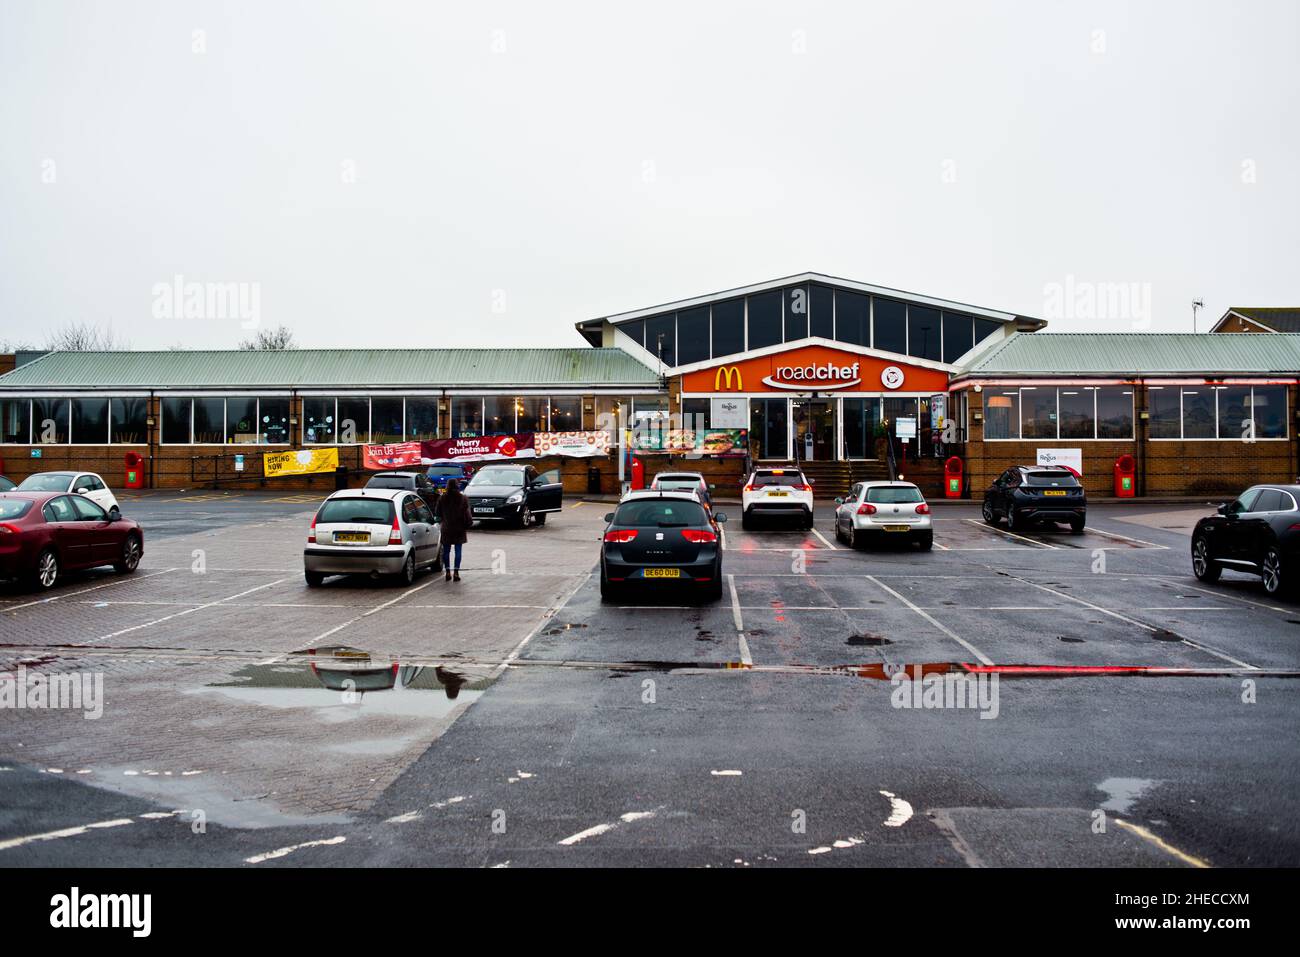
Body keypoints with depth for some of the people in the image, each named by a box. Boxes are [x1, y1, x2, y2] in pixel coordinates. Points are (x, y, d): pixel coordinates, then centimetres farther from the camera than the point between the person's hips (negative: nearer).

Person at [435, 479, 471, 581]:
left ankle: (448, 572, 7)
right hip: (459, 529, -1)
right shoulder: (463, 499, -6)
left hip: (446, 529, 1)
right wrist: (468, 525, 6)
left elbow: (437, 513, 5)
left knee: (446, 551, 9)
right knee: (458, 551, 3)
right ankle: (456, 572, 0)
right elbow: (467, 514, -6)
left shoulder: (442, 499, -3)